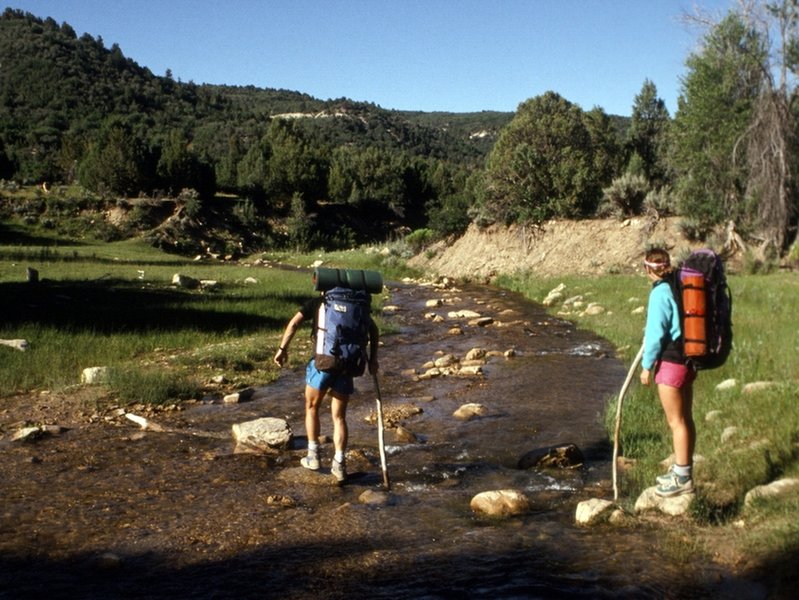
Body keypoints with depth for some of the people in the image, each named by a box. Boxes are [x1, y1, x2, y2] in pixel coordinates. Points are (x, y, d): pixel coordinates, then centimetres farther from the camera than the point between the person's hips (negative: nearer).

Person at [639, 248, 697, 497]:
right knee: (685, 419, 16)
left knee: (676, 421, -1)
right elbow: (678, 325, 12)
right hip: (687, 361, 8)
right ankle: (683, 471, 28)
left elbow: (656, 333, -17)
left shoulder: (660, 293, -17)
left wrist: (647, 366, -8)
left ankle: (682, 478, 7)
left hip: (670, 363, -8)